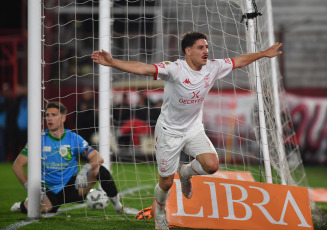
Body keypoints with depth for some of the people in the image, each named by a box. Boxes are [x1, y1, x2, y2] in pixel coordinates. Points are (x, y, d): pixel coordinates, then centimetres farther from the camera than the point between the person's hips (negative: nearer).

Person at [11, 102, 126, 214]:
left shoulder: (74, 138, -4)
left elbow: (98, 158, -12)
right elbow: (17, 165, -3)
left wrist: (84, 170, -33)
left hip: (72, 188, 0)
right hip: (49, 192, 0)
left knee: (99, 170, -24)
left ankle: (117, 205, -4)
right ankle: (22, 205, 9)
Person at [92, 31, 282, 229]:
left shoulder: (213, 68, -8)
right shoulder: (174, 69, -25)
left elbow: (239, 61, 9)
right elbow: (142, 68, -37)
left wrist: (265, 54, 14)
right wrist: (112, 62, -50)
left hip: (194, 129, 4)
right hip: (169, 131, -4)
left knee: (212, 165, -21)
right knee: (166, 182, 5)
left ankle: (186, 172, 14)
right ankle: (160, 210, 40)